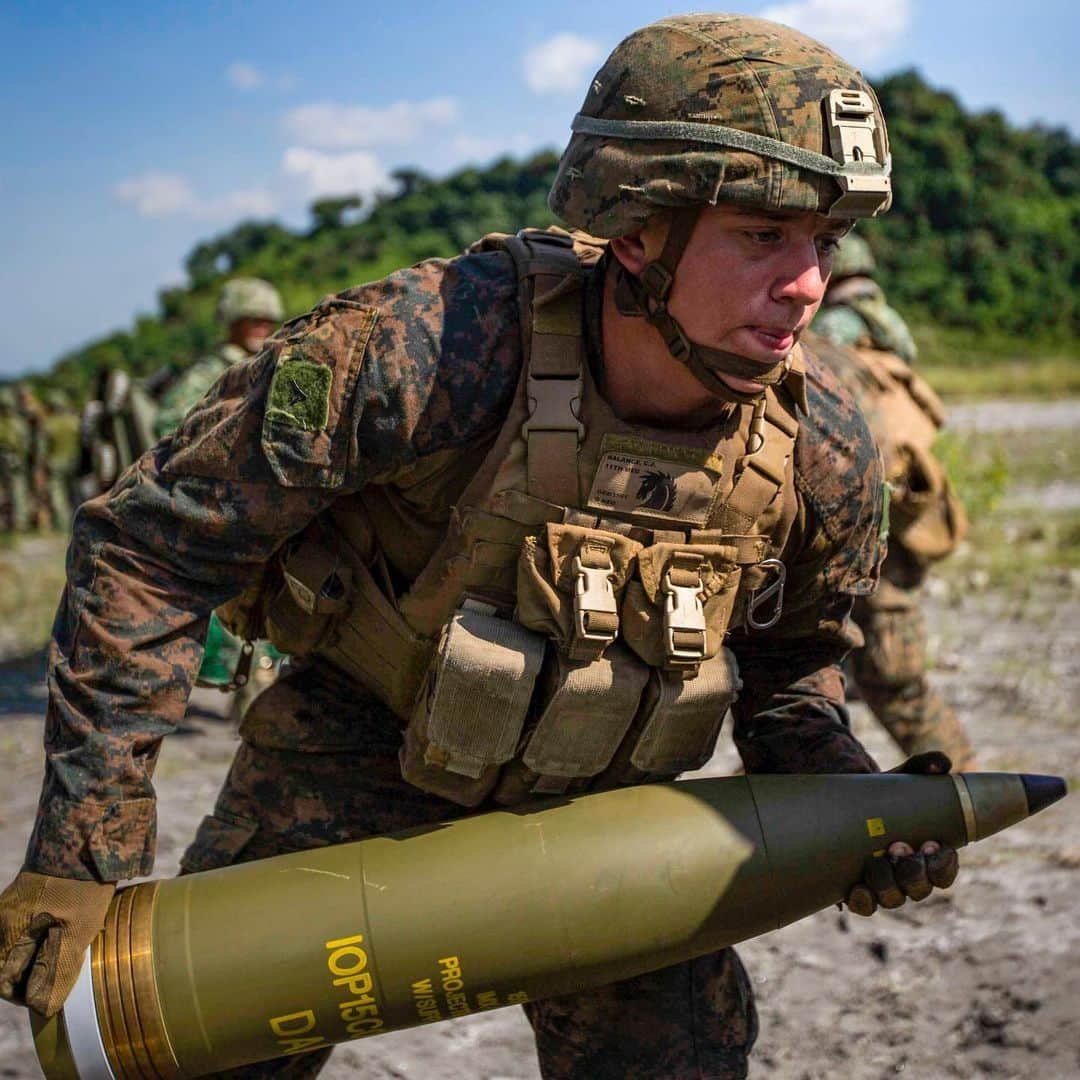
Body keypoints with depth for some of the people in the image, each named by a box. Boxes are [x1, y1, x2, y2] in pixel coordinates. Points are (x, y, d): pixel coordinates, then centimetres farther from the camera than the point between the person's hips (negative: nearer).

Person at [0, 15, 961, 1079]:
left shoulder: (823, 448, -17)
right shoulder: (425, 350, -33)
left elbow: (789, 655, 6)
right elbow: (147, 550, -24)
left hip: (598, 797, 3)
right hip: (355, 770, -2)